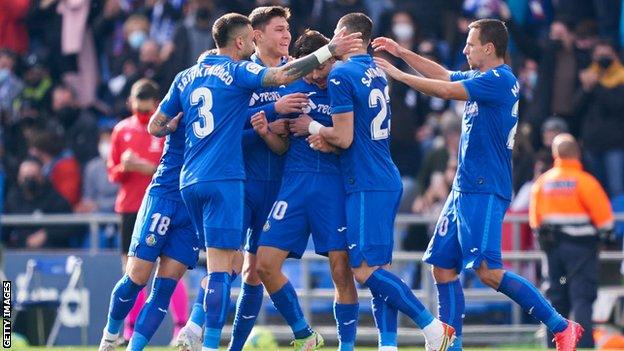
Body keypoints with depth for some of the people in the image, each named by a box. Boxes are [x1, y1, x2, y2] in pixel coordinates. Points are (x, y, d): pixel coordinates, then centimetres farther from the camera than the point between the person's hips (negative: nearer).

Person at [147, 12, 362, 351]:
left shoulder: (185, 77, 15)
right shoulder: (237, 71, -3)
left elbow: (157, 126, 18)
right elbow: (281, 75, -20)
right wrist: (329, 50, -17)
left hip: (189, 181, 7)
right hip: (223, 179, -7)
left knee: (220, 263, 18)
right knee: (221, 267, -8)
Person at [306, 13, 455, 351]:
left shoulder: (341, 75, -12)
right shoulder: (377, 72, 15)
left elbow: (344, 139, -14)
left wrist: (313, 127, 2)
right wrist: (327, 137, 6)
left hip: (366, 185, -9)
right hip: (388, 180, 9)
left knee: (364, 269, -10)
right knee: (378, 267, 8)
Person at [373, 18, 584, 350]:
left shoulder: (500, 80, -15)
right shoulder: (482, 78, 14)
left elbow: (445, 90, -18)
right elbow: (444, 75, 28)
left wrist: (397, 73, -9)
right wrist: (403, 53, 21)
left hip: (485, 192, -10)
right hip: (465, 189, 10)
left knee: (488, 271, -17)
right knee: (443, 268, 8)